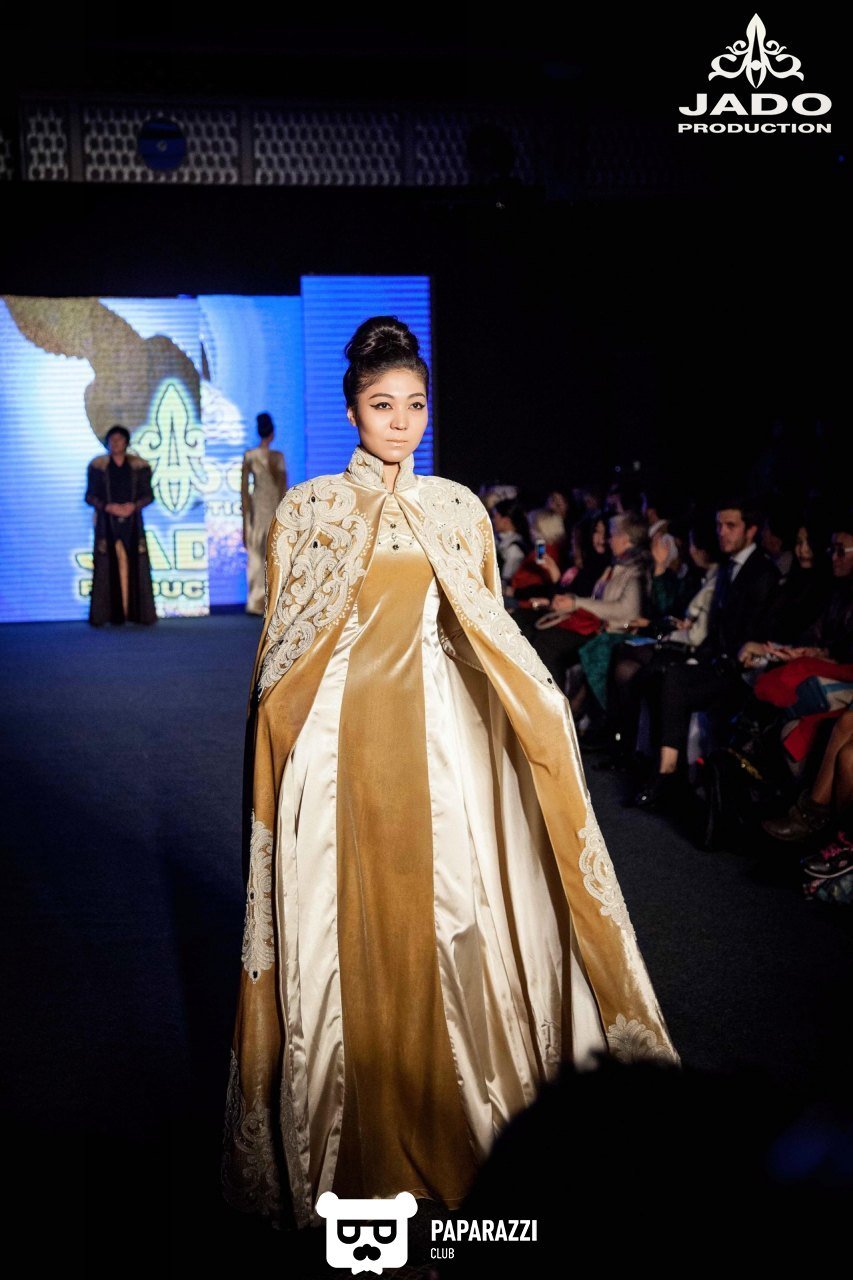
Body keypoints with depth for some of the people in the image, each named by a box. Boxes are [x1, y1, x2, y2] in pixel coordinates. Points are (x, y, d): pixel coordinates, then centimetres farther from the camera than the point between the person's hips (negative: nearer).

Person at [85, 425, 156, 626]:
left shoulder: (138, 466, 6)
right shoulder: (98, 466, 4)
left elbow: (148, 495, 5)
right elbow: (90, 496, 3)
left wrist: (134, 506, -14)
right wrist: (108, 507, -14)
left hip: (131, 521, 1)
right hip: (107, 521, -1)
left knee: (133, 564, -4)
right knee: (109, 565, -6)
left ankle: (136, 612, -2)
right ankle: (113, 614, -6)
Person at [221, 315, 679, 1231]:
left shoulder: (459, 509, 10)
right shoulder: (307, 507, 4)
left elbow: (492, 632, 11)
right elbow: (282, 641, 6)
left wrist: (543, 709, -1)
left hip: (442, 731, 2)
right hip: (341, 733, -2)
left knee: (447, 907, -1)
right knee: (347, 922, 0)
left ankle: (449, 1120, 16)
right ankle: (351, 1144, 15)